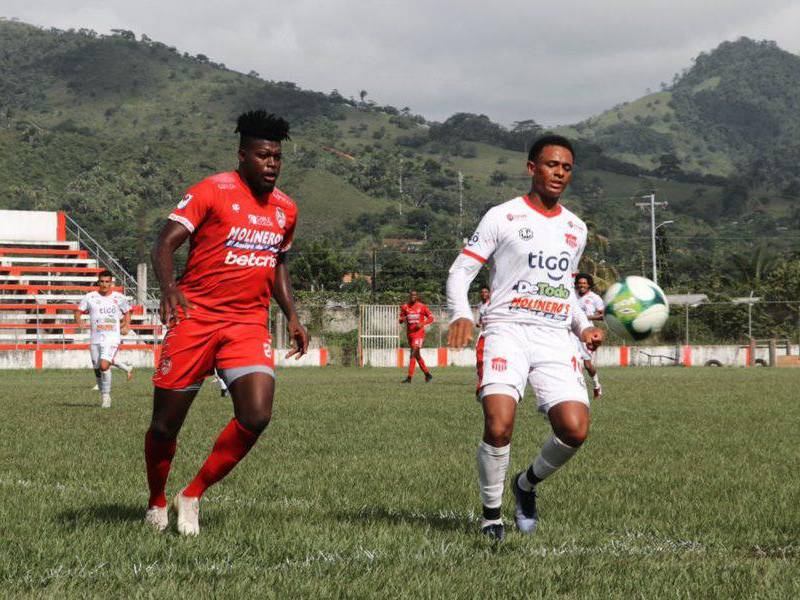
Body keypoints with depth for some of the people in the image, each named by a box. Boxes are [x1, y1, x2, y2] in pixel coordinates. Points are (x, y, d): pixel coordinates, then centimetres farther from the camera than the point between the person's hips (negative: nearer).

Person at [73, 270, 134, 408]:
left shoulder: (119, 297, 2)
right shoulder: (90, 297, 3)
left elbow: (127, 312, 17)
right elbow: (78, 310, 9)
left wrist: (126, 326, 2)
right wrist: (78, 322, -9)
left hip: (112, 338, -3)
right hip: (95, 338, 3)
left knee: (104, 365, -21)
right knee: (97, 369, 9)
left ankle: (106, 395, -5)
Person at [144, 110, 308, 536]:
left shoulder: (285, 209, 12)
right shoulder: (213, 192, -7)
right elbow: (166, 243, -12)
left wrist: (292, 316, 18)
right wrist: (168, 286, -31)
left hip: (249, 324, 4)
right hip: (196, 317, -4)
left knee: (257, 416, -17)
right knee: (166, 424, 2)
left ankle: (192, 496, 1)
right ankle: (156, 503, 29)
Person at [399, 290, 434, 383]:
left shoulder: (422, 307, -3)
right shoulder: (405, 307, 6)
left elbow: (431, 318, 3)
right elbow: (400, 319, 11)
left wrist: (422, 324, -13)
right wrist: (402, 319, -14)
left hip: (419, 333, -5)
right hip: (409, 333, 5)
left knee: (413, 353, -16)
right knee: (417, 355, 13)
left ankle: (409, 378, -19)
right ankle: (427, 374, 28)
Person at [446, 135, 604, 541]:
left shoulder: (576, 229, 19)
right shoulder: (502, 217, 3)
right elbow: (460, 271, 1)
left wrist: (584, 327, 15)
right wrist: (461, 314, -17)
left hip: (555, 338, 4)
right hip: (507, 330, -4)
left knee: (575, 430, -14)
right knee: (498, 427, -23)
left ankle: (527, 484, 16)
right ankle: (491, 514, 0)